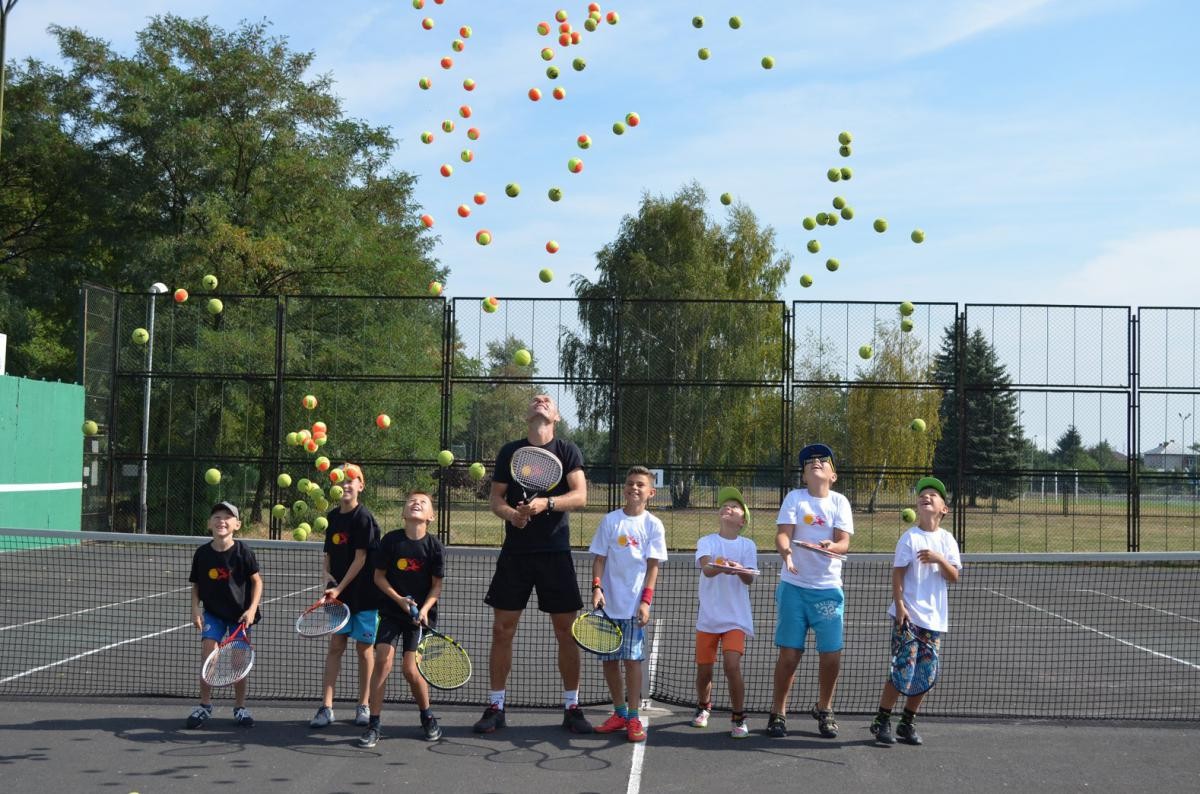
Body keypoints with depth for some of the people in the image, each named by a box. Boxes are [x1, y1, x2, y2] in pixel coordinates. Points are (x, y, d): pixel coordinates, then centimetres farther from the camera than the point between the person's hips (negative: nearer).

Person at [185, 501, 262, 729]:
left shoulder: (242, 552, -12)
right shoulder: (202, 553, -5)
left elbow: (256, 581, -5)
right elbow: (196, 586, 6)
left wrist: (252, 609, -14)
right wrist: (195, 609, -8)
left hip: (240, 614, -1)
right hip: (213, 612, 1)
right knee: (208, 654, -11)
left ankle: (240, 707, 18)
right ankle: (204, 705, 6)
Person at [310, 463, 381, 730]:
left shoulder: (363, 518, -11)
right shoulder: (333, 517, 8)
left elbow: (360, 558, -14)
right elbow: (328, 554, 14)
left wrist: (340, 588, -16)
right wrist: (327, 577, -5)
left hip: (364, 594, -5)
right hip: (339, 593, 5)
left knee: (364, 648, 5)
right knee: (335, 646, 2)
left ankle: (363, 706, 15)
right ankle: (326, 707, 2)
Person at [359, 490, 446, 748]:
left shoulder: (434, 546, -7)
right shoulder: (391, 540, -6)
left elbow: (436, 585, -3)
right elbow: (379, 576, 0)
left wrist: (424, 609, -17)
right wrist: (399, 599, -12)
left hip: (421, 613, -1)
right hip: (392, 611, 1)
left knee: (410, 669, -7)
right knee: (383, 660, -13)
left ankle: (427, 717, 18)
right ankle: (373, 725, -4)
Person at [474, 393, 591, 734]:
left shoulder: (568, 451, 2)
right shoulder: (509, 451, 7)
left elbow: (580, 496, -9)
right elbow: (494, 497, 6)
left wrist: (546, 503, -26)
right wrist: (511, 513, -16)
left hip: (555, 552, -1)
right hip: (515, 552, 1)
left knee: (566, 632, 1)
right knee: (502, 630, 1)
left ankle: (571, 707, 13)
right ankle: (495, 707, 12)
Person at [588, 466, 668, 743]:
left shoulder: (653, 525, 0)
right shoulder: (610, 521, 3)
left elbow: (652, 566, -2)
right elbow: (599, 558, 4)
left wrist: (646, 601, -10)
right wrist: (597, 587, -10)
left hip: (635, 605, -2)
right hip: (608, 603, 2)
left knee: (632, 659, -5)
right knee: (609, 660, 6)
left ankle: (633, 718, 1)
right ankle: (619, 713, 20)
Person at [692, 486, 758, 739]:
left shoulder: (747, 545, 3)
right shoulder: (706, 542, 1)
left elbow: (749, 579, -10)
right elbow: (706, 568, -18)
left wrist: (739, 569, -32)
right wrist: (719, 567, -40)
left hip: (736, 618, -1)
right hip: (707, 616, 1)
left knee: (732, 665, -15)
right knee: (704, 669, 7)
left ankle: (738, 718, 2)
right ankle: (703, 707, 36)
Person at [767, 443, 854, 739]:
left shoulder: (840, 502, 5)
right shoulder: (794, 498, 2)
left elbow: (844, 542, -4)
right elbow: (782, 534, -9)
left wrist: (832, 546, -27)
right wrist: (786, 552, -30)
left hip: (828, 588, 1)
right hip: (794, 587, -1)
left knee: (831, 655, 1)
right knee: (789, 654, -1)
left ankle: (824, 709, 24)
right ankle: (778, 712, 16)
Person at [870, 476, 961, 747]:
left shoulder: (947, 540, 7)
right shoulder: (909, 538, -4)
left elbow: (954, 577, 2)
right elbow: (897, 574, -6)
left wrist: (940, 559, -16)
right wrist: (899, 605, -13)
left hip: (935, 618, 4)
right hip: (908, 615, -4)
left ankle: (907, 723, 20)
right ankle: (882, 722, 7)